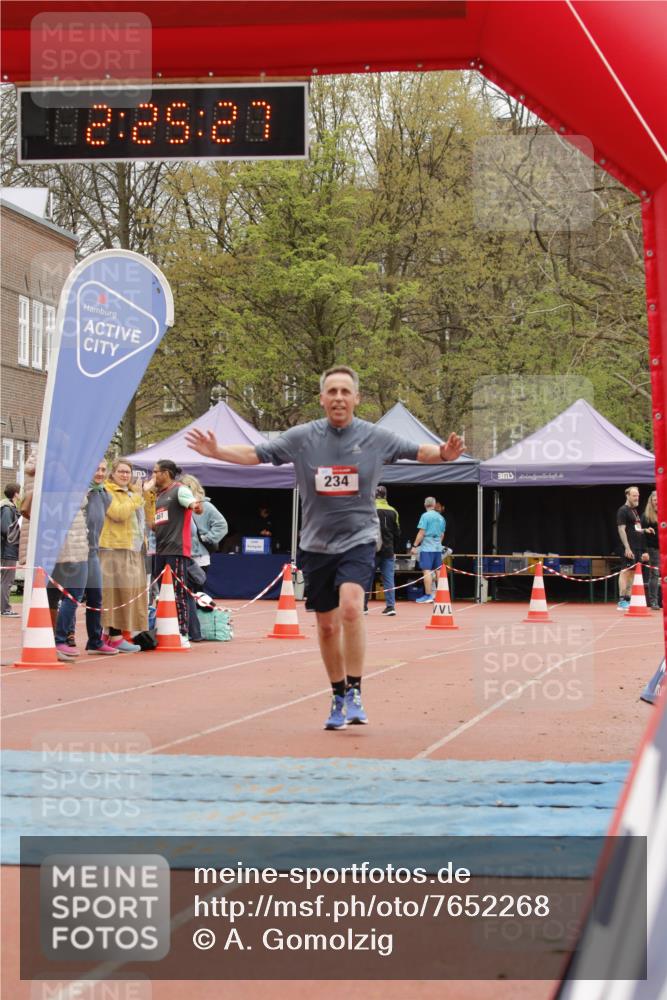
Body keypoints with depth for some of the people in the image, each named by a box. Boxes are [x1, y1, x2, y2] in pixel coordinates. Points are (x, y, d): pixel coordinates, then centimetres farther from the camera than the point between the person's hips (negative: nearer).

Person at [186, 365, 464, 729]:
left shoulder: (375, 437, -3)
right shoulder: (302, 437, -2)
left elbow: (418, 451, 6)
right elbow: (256, 454, 2)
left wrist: (441, 454, -15)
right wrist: (216, 451, -12)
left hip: (358, 539, -2)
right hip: (317, 544, 2)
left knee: (351, 606, -27)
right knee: (327, 627, 10)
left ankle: (354, 693, -17)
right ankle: (338, 698, 28)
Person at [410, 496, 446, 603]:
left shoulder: (425, 516, -8)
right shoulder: (441, 517, 12)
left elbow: (422, 533, -13)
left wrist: (415, 546, -8)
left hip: (427, 547, -7)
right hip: (438, 548, 7)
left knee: (427, 571, -8)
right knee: (438, 571, 10)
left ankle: (428, 595, -12)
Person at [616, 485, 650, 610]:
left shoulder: (635, 511, 20)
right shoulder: (623, 511, -8)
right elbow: (621, 529, -15)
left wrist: (645, 530, 9)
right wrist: (627, 548, -21)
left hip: (637, 548, 9)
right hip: (629, 549, -9)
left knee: (632, 573, 9)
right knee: (625, 572, -9)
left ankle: (628, 600, 13)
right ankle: (621, 601, -10)